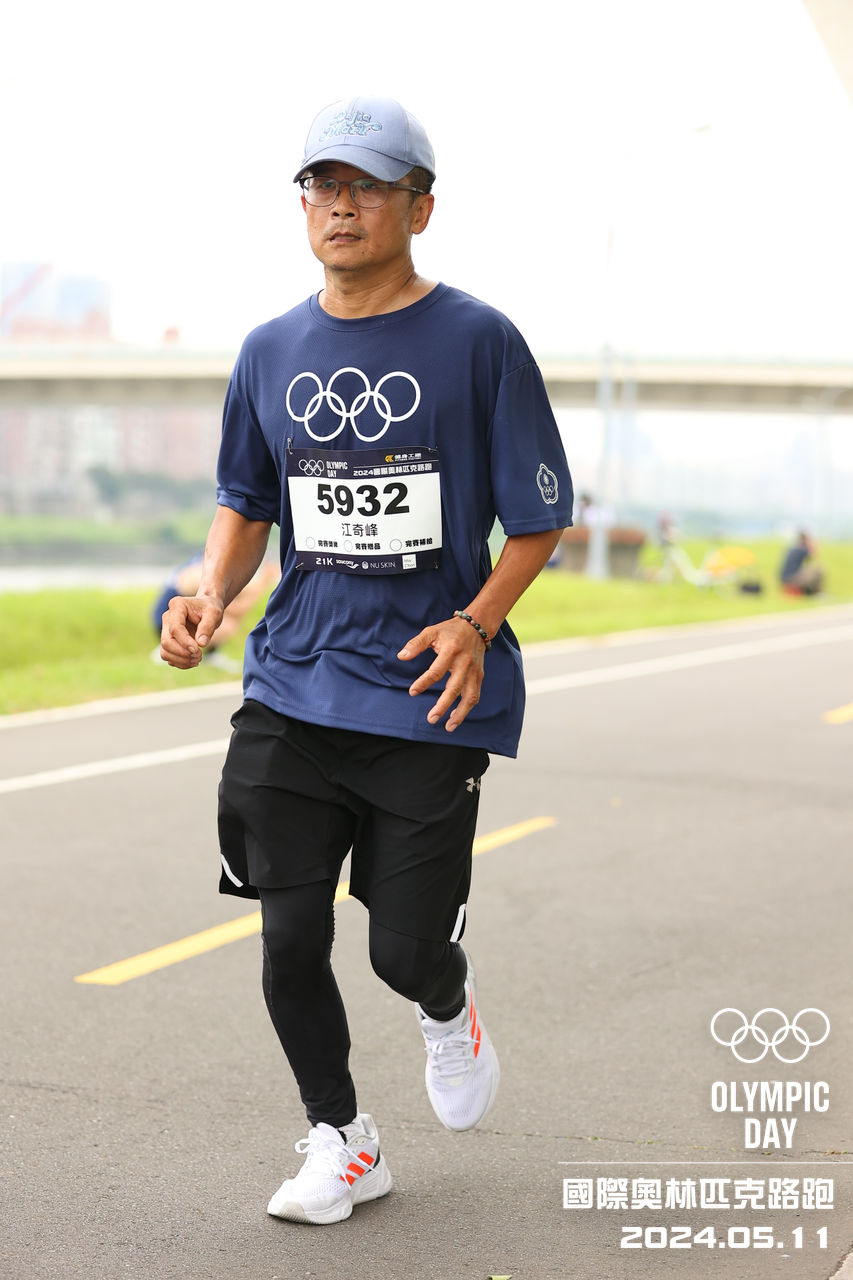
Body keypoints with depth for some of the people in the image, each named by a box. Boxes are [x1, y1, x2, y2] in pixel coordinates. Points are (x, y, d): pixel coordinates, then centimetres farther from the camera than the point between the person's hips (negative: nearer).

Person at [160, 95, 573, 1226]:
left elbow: (540, 517, 0)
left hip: (431, 702, -3)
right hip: (292, 692, 4)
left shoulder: (479, 342, -3)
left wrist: (476, 625, -15)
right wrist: (212, 595, -1)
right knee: (290, 938, 0)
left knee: (406, 950, -2)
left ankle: (449, 1010, 36)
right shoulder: (271, 352, 9)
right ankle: (342, 1142, 22)